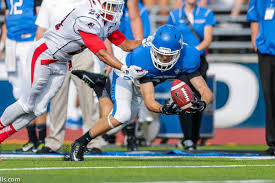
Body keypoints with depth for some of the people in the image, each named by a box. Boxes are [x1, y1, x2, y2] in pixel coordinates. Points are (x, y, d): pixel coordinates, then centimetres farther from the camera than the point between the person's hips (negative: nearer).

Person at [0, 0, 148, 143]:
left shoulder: (109, 23, -1)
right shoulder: (87, 19, -31)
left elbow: (125, 44, 8)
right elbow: (101, 53, -32)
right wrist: (125, 69, -38)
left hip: (61, 64, 9)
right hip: (42, 56, -8)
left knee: (38, 109, 6)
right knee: (27, 104, -1)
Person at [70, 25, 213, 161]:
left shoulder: (187, 59, -37)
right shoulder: (142, 57, -44)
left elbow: (207, 92, -35)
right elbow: (149, 100, -43)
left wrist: (202, 103, -58)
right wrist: (162, 109, -65)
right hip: (126, 72, -5)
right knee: (122, 115, -27)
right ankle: (80, 143, -9)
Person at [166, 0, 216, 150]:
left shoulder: (206, 14, 5)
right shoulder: (175, 15, 6)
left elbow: (207, 39, -5)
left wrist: (195, 49, -21)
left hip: (199, 61, 1)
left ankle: (194, 139, 17)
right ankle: (187, 138, -26)